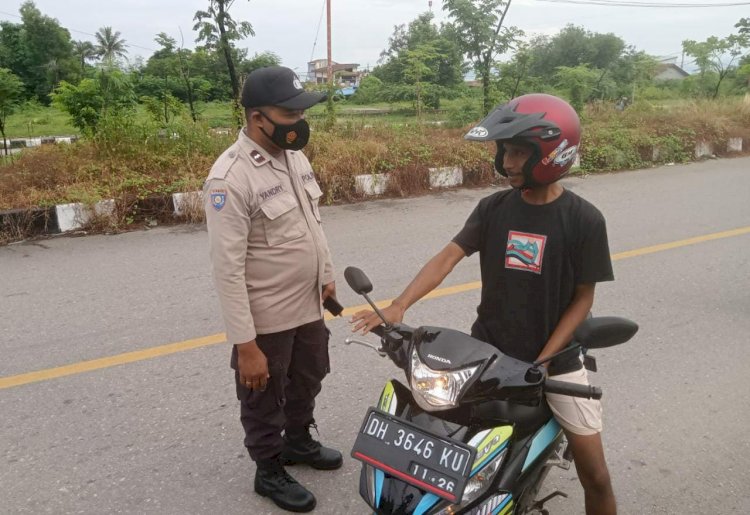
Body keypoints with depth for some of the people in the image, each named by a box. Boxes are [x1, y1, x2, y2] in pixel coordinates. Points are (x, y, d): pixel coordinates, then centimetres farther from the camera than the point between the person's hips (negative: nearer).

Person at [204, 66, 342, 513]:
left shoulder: (295, 156, 1)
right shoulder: (230, 177, -25)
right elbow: (228, 269, -26)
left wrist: (327, 274, 18)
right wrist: (245, 345, -24)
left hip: (309, 306, 8)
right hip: (266, 319, -8)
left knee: (307, 381, 27)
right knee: (265, 401, 15)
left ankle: (299, 441, 53)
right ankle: (270, 472, 39)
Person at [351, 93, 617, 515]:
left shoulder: (584, 219, -11)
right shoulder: (493, 208, -3)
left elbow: (583, 298, -8)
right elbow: (448, 257, -11)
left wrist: (542, 362, -16)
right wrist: (398, 306, -26)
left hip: (555, 355, -2)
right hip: (489, 348, 3)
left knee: (595, 474, 1)